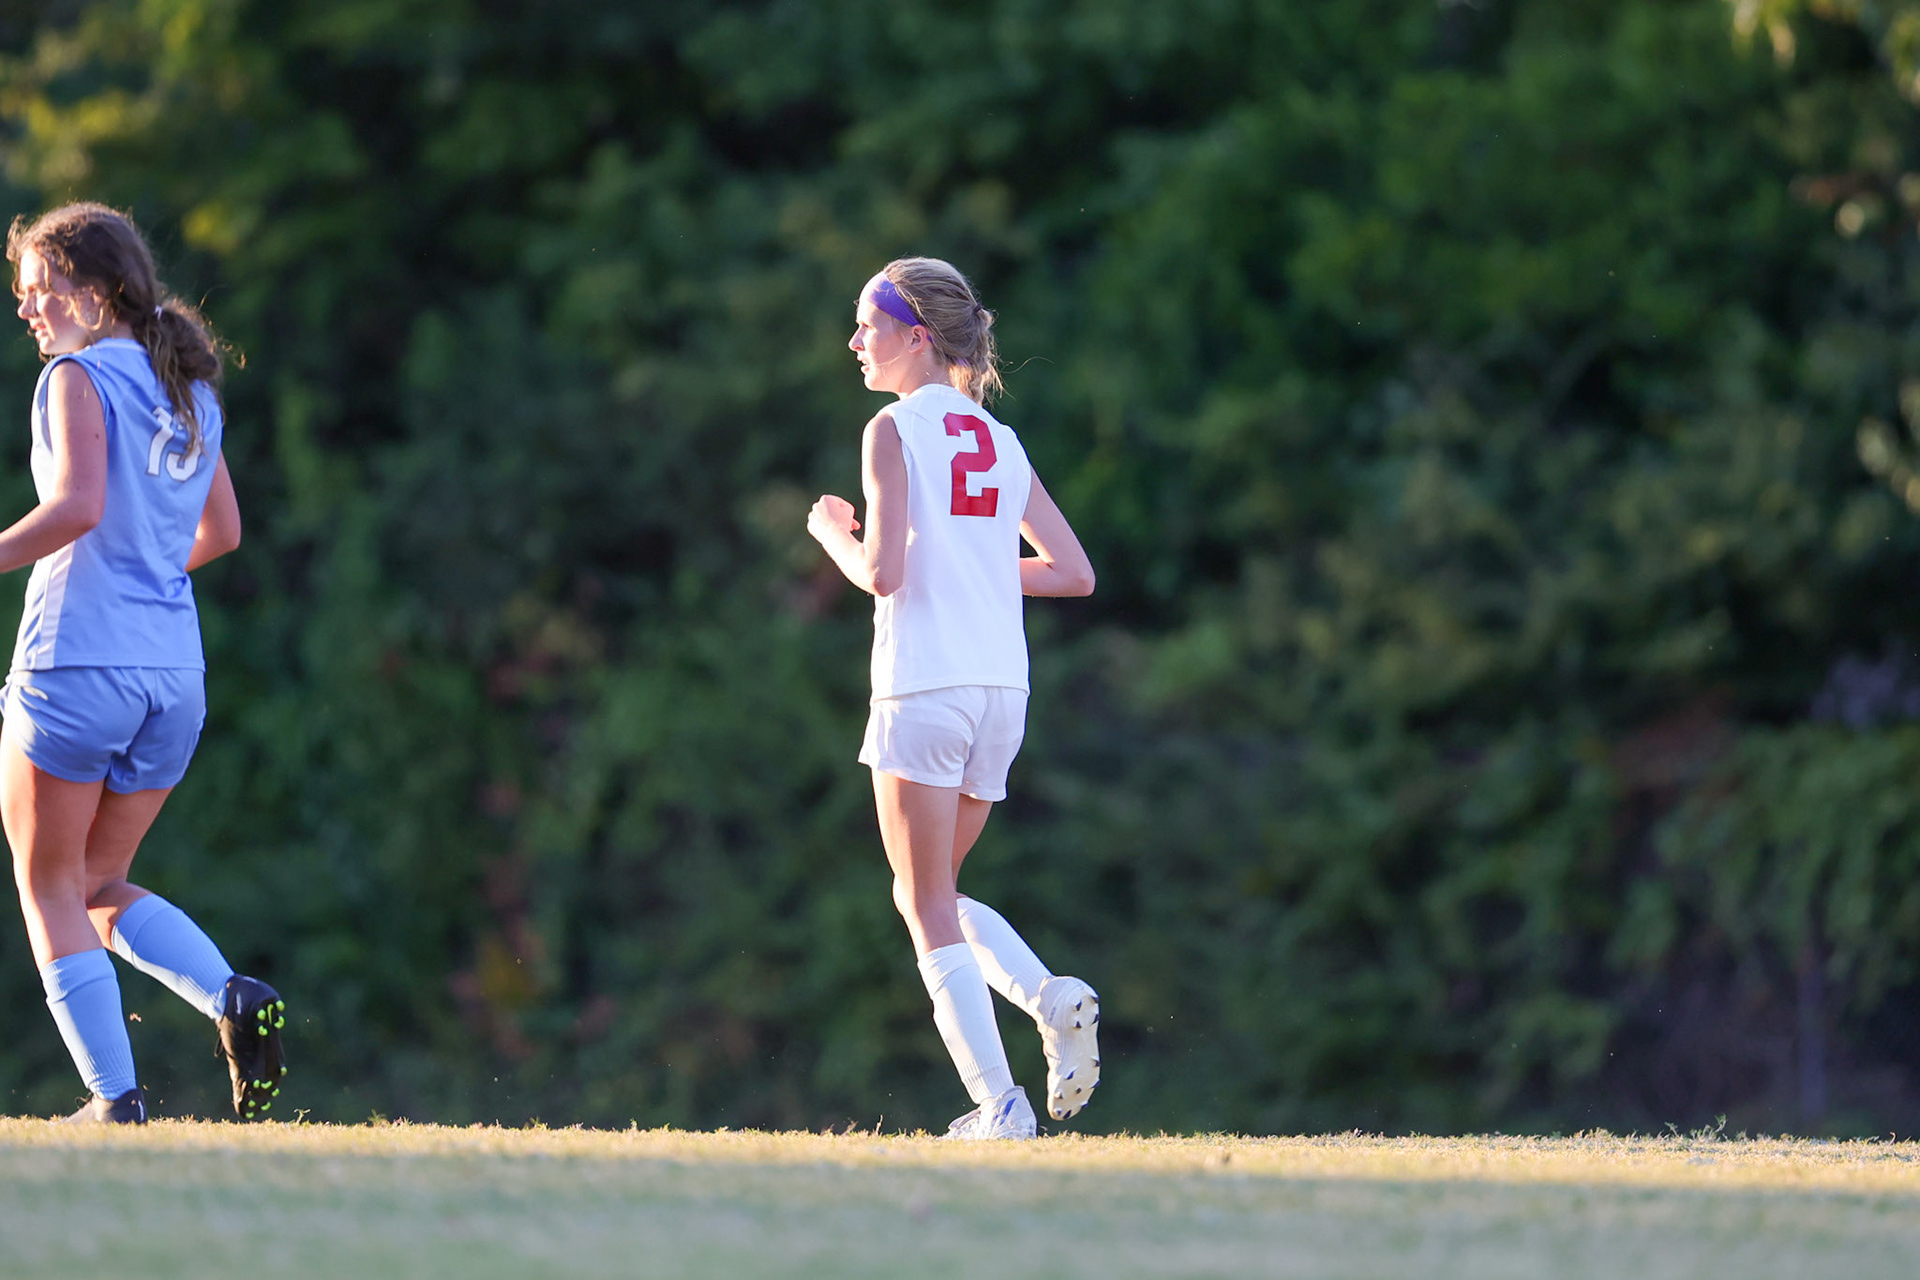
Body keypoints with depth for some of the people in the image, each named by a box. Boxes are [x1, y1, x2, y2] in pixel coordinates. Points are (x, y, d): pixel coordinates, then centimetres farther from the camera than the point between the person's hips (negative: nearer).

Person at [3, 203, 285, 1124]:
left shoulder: (80, 378, -8)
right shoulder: (191, 390, 15)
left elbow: (77, 505, -23)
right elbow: (221, 530, 23)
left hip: (77, 662, -7)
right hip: (174, 676, 7)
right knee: (98, 886, 18)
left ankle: (115, 1098, -3)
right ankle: (235, 1001, -4)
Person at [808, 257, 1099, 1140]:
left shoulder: (895, 431, -6)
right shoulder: (1001, 444, 13)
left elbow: (881, 572, -16)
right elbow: (1075, 573, 11)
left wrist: (833, 534, 4)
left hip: (923, 686, -6)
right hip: (1002, 690, 6)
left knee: (926, 904, 1)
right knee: (936, 894, 19)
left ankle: (999, 1102, -7)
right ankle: (1053, 998, -4)